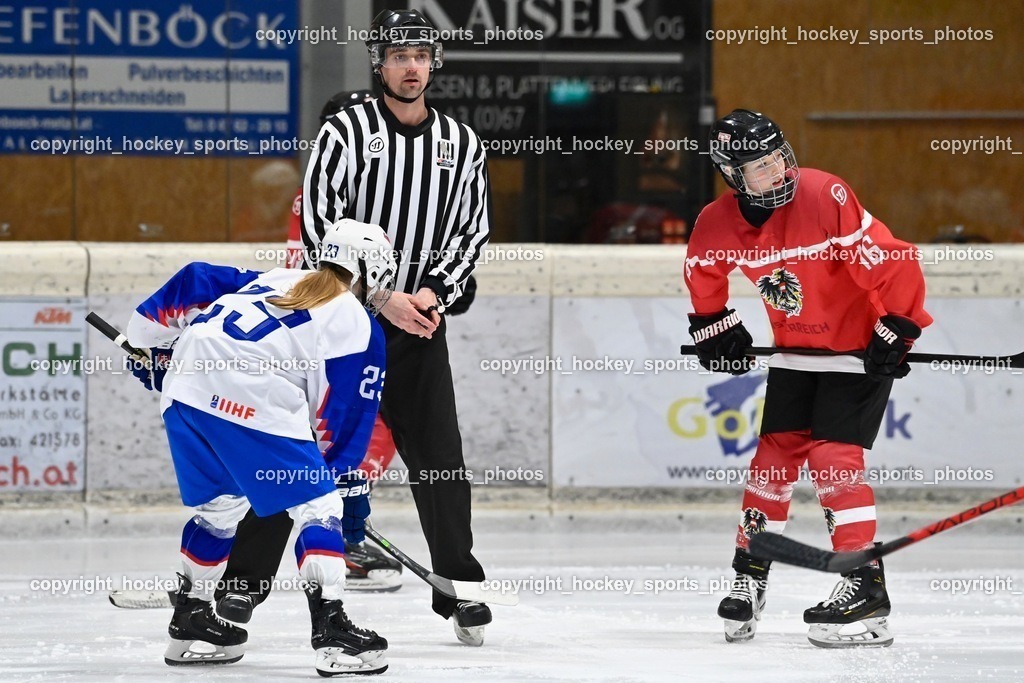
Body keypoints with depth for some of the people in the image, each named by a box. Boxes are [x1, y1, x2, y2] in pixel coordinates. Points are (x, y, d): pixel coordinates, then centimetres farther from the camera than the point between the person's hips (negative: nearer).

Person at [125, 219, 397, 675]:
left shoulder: (275, 281, 29)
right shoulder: (357, 325, 11)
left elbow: (194, 283, 26)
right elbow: (344, 419, 9)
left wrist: (151, 343, 38)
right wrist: (350, 489, 17)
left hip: (185, 386, 7)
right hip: (255, 408, -7)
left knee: (218, 508, 26)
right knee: (316, 509, 1)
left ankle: (190, 622, 34)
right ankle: (331, 632, -8)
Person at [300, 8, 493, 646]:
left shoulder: (462, 143, 6)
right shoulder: (346, 133, -7)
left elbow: (473, 229, 9)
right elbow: (321, 227, -12)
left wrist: (435, 290, -8)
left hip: (420, 318, 3)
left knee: (439, 456, -1)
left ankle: (460, 588, 8)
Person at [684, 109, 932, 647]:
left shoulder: (826, 197, -27)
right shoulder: (719, 223, -10)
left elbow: (892, 262, -24)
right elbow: (704, 274, 15)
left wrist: (894, 333, -22)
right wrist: (714, 327, 13)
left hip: (859, 346, -6)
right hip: (795, 351, 6)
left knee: (833, 455, -15)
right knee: (775, 453, 5)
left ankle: (866, 586, -15)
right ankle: (750, 573, 20)